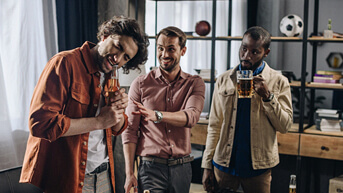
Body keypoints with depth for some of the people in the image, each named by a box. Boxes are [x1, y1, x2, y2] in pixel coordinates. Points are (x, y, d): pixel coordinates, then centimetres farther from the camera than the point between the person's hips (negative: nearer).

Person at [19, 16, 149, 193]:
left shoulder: (109, 76, 10)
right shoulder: (65, 63, -14)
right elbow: (40, 124, -24)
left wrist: (119, 111, -7)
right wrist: (99, 121, -21)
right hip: (64, 178, -7)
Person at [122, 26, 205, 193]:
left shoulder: (195, 84, 5)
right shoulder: (141, 84, 2)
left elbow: (191, 117, -14)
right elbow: (130, 130, 1)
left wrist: (156, 115, -31)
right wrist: (129, 173, -6)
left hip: (182, 168, 2)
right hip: (150, 167, -2)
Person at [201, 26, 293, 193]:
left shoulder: (279, 82, -1)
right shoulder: (223, 80, 4)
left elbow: (285, 126, -4)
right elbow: (214, 126, 5)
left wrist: (267, 96, -17)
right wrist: (207, 166, 1)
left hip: (258, 168, -1)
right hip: (223, 165, 2)